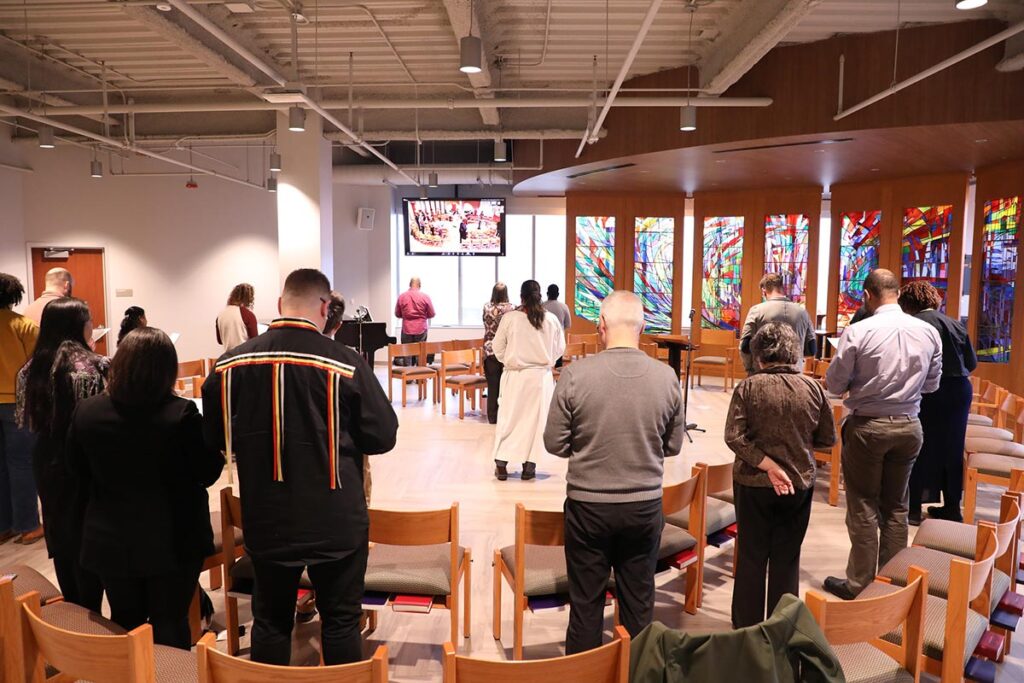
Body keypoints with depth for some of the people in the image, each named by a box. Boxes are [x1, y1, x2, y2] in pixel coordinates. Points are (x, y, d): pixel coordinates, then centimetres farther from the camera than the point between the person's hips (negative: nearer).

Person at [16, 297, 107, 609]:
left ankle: (72, 610, 34)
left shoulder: (32, 368, 3)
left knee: (61, 536, 19)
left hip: (47, 462, 7)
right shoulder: (91, 366, -20)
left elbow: (27, 419, 10)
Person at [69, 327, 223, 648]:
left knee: (125, 624, 21)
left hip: (111, 540, 4)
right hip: (172, 540, -3)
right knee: (170, 624, 11)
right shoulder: (181, 414, -24)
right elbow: (207, 473, -13)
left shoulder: (85, 412, -10)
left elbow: (78, 471, 6)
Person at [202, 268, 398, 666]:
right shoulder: (346, 363, -16)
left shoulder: (229, 365, -6)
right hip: (335, 520, -3)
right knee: (341, 621, 13)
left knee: (270, 620, 19)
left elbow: (216, 438, 6)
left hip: (266, 520, 3)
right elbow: (383, 437, -10)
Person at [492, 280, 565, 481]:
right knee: (535, 419, 10)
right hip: (541, 376, 1)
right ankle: (529, 465, 16)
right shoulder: (551, 320, -6)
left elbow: (498, 347, -2)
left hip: (514, 375, -1)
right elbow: (560, 349, 3)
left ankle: (501, 464, 14)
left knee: (508, 418, 10)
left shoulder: (509, 318, -10)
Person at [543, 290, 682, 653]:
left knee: (586, 602, 15)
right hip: (645, 504, 2)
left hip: (588, 504, -2)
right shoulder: (666, 376, -9)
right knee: (639, 602, 18)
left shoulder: (575, 374, -16)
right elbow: (673, 445, 2)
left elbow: (555, 443, -8)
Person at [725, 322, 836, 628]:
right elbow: (828, 439, 3)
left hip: (754, 484, -1)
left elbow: (734, 437, -20)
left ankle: (747, 627, 24)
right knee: (787, 558, 15)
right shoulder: (812, 388, -7)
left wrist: (769, 465, -16)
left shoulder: (749, 387, -13)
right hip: (799, 484, 2)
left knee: (752, 557, 13)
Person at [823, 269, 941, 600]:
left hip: (867, 426, -4)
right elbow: (932, 384, 8)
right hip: (909, 426, 5)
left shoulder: (858, 331, -17)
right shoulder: (928, 331, -2)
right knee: (896, 507, 17)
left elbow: (834, 385, -11)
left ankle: (859, 584, 15)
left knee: (863, 508, 7)